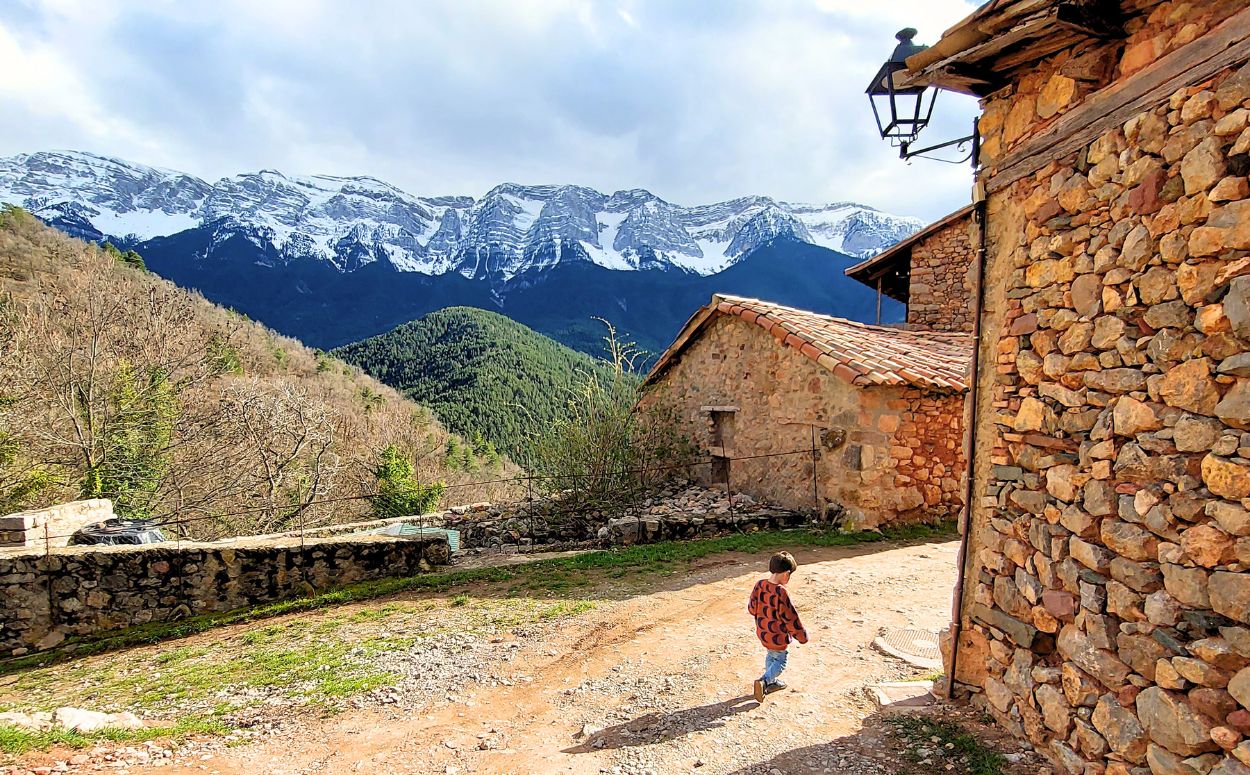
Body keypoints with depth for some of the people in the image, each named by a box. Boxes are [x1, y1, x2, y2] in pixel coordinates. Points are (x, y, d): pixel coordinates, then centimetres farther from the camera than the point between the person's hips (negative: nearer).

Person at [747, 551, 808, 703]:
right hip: (778, 636, -7)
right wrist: (801, 635, -7)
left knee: (770, 656, 28)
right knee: (780, 662, 12)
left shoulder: (759, 585, -9)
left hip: (762, 632, 7)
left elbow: (752, 608, 2)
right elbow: (790, 616, -21)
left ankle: (771, 681, 42)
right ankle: (763, 681, -4)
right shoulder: (781, 593, -29)